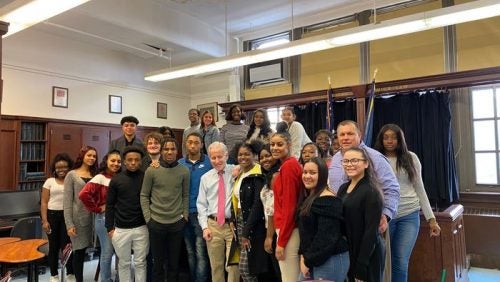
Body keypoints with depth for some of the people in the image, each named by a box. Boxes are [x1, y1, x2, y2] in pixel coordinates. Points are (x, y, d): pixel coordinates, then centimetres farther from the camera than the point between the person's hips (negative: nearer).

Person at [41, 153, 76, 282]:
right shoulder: (50, 181, 6)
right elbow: (44, 202, 5)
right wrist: (44, 220, -3)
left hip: (68, 215, -1)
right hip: (52, 215, 2)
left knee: (67, 245, -2)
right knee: (54, 246, 10)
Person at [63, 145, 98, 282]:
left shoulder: (95, 175, 11)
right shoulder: (72, 175, 0)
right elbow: (67, 201, -5)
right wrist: (69, 224, -11)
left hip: (93, 217, 3)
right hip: (78, 218, -3)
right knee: (79, 251, 4)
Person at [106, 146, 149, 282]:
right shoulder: (116, 179, 0)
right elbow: (110, 205, 3)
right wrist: (110, 228, 0)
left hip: (141, 228, -1)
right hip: (121, 229, 1)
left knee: (140, 263, 9)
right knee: (123, 263, 14)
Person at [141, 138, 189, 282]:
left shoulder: (184, 171, -1)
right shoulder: (151, 170, -5)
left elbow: (185, 195, 5)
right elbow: (144, 195, 1)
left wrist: (185, 215, 0)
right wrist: (148, 217, -4)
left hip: (177, 222, 1)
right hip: (156, 222, -1)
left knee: (174, 262, 13)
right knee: (158, 262, 12)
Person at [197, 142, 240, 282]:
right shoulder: (205, 178, 7)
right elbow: (201, 204, 8)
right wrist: (205, 227, 1)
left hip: (233, 224, -3)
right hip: (213, 225, 3)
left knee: (233, 265, 0)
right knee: (216, 266, 13)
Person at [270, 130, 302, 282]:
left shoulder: (288, 166, -15)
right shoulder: (292, 164, 12)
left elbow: (289, 206, -19)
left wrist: (281, 241, -16)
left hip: (289, 231, -10)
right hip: (291, 229, 10)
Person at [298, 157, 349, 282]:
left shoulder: (328, 200, -18)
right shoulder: (310, 198, 11)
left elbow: (327, 237, -22)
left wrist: (308, 260, -14)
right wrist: (303, 256, 3)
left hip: (330, 260, -8)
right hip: (310, 259, 8)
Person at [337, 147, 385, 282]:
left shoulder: (371, 192, -15)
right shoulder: (343, 188, 6)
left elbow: (371, 231, -18)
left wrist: (361, 266, -19)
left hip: (368, 255, -7)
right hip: (348, 252, 7)